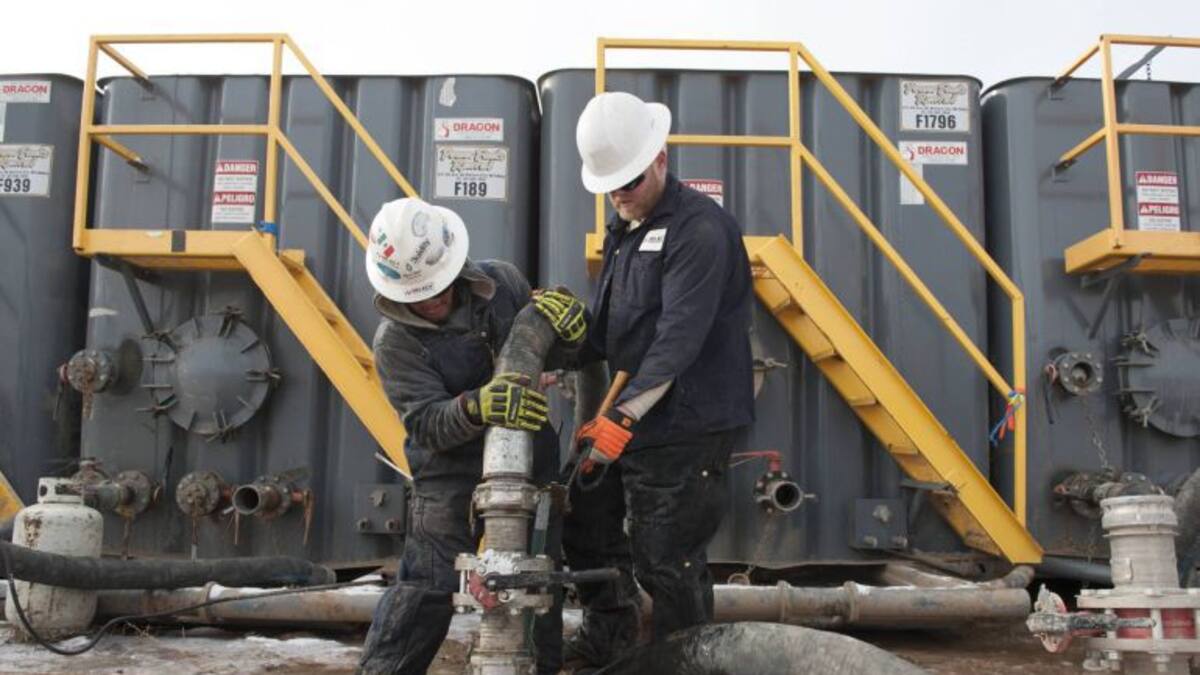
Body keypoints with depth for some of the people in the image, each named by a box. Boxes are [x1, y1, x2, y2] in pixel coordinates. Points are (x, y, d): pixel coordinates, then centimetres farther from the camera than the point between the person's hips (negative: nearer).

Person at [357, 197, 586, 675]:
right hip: (452, 475, -4)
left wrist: (561, 315, -13)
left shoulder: (502, 281, -3)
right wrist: (475, 407, -41)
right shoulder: (395, 342, -12)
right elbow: (427, 424, -21)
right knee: (428, 586, -5)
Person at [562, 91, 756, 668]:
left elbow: (680, 336, -23)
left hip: (684, 428, -10)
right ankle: (608, 633, 40)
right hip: (629, 417, 10)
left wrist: (624, 416, -26)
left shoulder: (699, 227, -14)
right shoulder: (623, 231, 17)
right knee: (586, 517, 20)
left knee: (666, 560, -2)